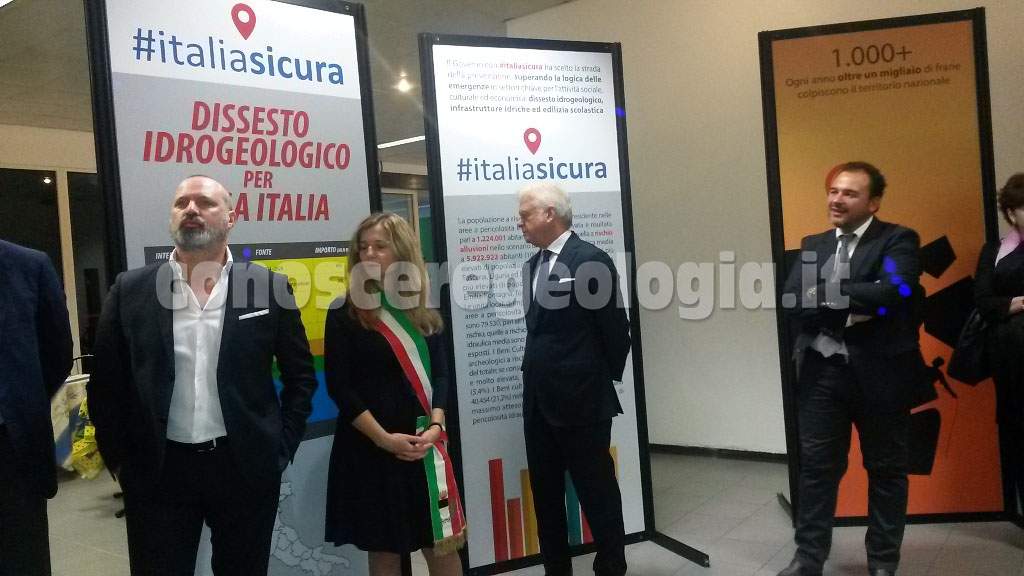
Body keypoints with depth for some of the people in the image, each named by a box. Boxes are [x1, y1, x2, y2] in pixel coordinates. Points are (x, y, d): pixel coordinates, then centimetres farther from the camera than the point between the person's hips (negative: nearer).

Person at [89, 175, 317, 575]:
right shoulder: (130, 290, 2)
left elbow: (301, 375, 5)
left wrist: (282, 448, 2)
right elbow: (106, 384, 7)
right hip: (157, 472, 1)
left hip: (246, 468, 0)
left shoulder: (269, 287, 0)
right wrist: (120, 462, 4)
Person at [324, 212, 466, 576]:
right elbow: (339, 386, -8)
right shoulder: (344, 314, -4)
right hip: (370, 447, -3)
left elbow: (440, 373, 5)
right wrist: (384, 438, -14)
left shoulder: (423, 312, 8)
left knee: (442, 545, 7)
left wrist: (435, 426, -11)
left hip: (424, 445, 3)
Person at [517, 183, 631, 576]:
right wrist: (536, 378, 10)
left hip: (581, 400, -8)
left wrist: (606, 379, 1)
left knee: (597, 492, 5)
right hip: (539, 400, 8)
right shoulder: (533, 265, 12)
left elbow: (615, 328, -9)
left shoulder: (591, 259, -12)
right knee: (545, 494, 15)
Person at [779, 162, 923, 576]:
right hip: (821, 371, 3)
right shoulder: (812, 245, 10)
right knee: (817, 466, 9)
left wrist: (824, 292, -14)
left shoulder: (898, 240, -3)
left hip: (881, 372, -3)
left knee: (885, 469, 10)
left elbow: (891, 291, -21)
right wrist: (852, 307, -17)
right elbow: (792, 301, -4)